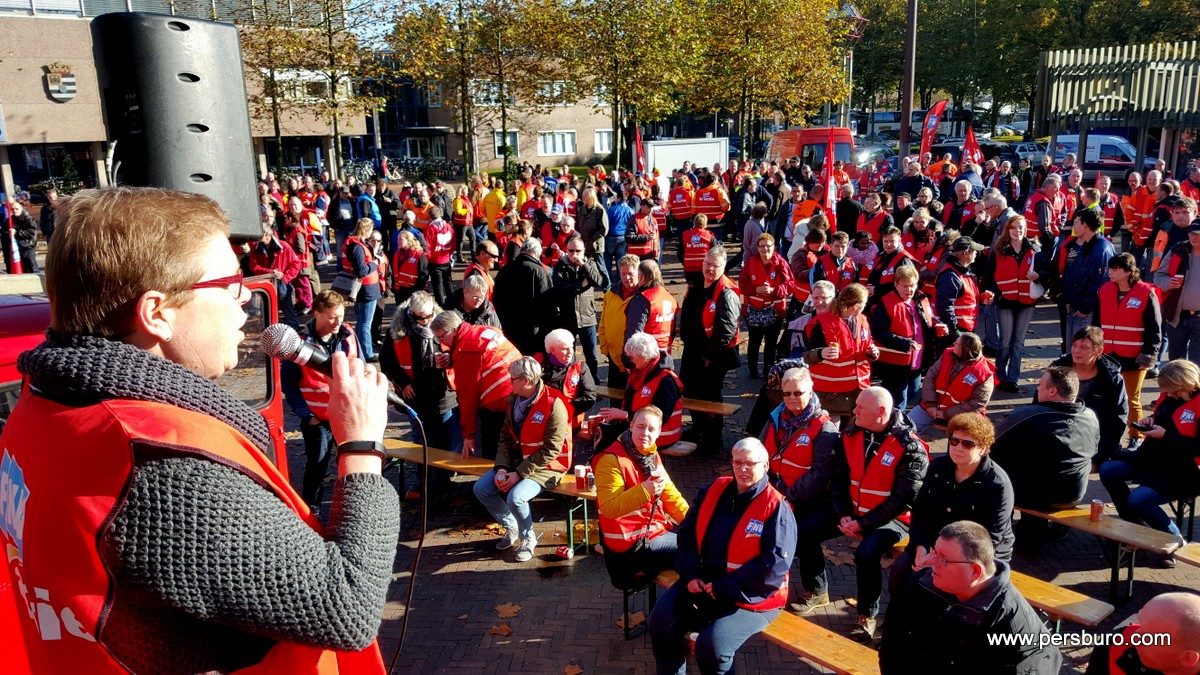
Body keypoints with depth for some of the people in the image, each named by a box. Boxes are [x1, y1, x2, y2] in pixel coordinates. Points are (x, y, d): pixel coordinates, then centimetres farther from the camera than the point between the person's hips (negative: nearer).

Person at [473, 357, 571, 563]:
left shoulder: (553, 405, -22)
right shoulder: (514, 399, 1)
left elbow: (550, 451, -22)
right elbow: (506, 436, 6)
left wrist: (519, 474, -23)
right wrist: (501, 467, -9)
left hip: (545, 466, -7)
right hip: (517, 460, 8)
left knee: (515, 497, -29)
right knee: (481, 488, -5)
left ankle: (528, 538, 3)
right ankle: (511, 527, 18)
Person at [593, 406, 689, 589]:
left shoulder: (652, 456, 7)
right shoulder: (612, 460, -20)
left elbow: (669, 495, 13)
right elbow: (609, 509, -26)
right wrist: (644, 490, -34)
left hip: (657, 528, 9)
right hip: (631, 543, -8)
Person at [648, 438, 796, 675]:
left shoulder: (776, 508, -13)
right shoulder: (713, 490, 4)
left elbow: (775, 563, -19)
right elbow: (687, 532, 9)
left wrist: (724, 587, -19)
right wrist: (691, 574, -6)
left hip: (750, 596, -5)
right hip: (702, 581, 6)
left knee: (711, 645, -24)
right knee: (661, 622, -9)